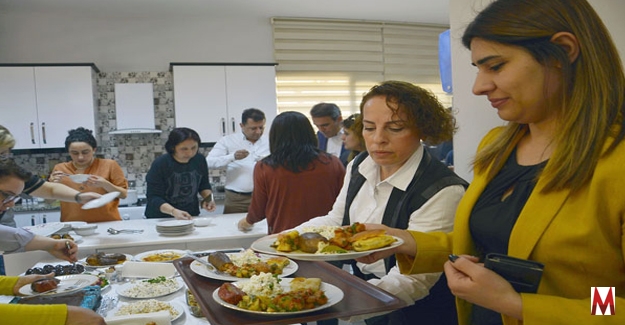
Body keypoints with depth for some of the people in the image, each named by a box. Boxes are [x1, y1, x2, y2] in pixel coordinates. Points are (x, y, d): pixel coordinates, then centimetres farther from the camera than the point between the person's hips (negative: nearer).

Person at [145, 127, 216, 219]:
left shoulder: (200, 160, -2)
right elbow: (153, 197, -18)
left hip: (191, 216, 3)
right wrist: (173, 211, -33)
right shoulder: (160, 164, -15)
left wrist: (208, 199, -5)